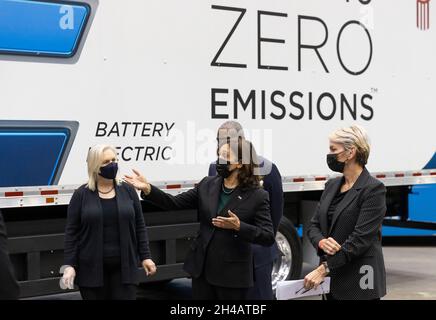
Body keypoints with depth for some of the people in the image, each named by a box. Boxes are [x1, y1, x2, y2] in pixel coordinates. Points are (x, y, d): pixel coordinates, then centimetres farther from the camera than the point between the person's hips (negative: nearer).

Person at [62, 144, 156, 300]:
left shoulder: (127, 191, 5)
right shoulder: (81, 195, -1)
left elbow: (139, 226, 9)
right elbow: (72, 232, -1)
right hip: (92, 268, -1)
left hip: (124, 266, 1)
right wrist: (70, 265, -7)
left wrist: (145, 256, 4)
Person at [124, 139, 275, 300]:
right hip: (202, 268, 5)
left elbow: (269, 237, -13)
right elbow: (175, 203, 5)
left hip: (232, 274, -4)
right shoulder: (207, 185, 4)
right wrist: (148, 189, -9)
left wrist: (238, 226, -26)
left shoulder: (257, 196, -10)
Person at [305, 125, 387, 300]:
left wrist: (324, 269, -21)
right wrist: (321, 242, -13)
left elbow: (361, 238, -18)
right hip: (333, 279, 7)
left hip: (359, 281, -7)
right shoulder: (332, 185, 12)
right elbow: (314, 225, 11)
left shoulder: (373, 189, -11)